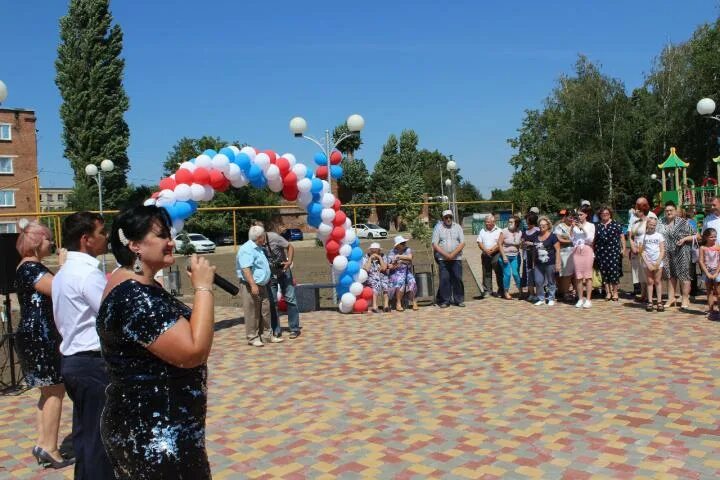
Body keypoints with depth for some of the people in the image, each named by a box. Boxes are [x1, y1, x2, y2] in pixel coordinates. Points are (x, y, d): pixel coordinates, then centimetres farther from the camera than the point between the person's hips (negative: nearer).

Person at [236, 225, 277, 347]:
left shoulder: (258, 248, 16)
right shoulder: (246, 249, -16)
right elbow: (246, 269, -25)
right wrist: (253, 285, -29)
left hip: (262, 285, 10)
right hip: (251, 286, -10)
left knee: (265, 310, 12)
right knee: (252, 313, -2)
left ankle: (268, 334, 20)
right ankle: (252, 337, 6)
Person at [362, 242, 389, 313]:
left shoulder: (383, 257, 11)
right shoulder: (366, 258, 6)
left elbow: (384, 268, -4)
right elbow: (366, 269, -10)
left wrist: (380, 258, -5)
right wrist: (370, 259, -8)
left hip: (382, 276, 2)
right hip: (370, 277, -2)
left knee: (385, 284, -32)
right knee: (376, 283, -35)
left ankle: (386, 304, -37)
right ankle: (374, 305, -43)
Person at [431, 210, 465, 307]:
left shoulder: (457, 227, 8)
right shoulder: (438, 228, 4)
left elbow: (462, 243, 2)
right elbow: (435, 244, -2)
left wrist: (453, 254, -11)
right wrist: (445, 254, -12)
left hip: (456, 258, 1)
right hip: (442, 259, -1)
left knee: (458, 279, 0)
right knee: (444, 279, -4)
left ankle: (459, 300, 10)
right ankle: (445, 300, 4)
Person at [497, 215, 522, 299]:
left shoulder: (519, 233, 3)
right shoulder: (504, 231, -8)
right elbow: (499, 244, -8)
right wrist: (503, 256, -12)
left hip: (515, 256, 3)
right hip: (505, 256, -2)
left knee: (516, 273, -2)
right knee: (507, 274, -4)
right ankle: (506, 292, 9)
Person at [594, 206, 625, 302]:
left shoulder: (616, 224, 5)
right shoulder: (597, 226, 11)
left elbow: (622, 237, 4)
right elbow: (593, 239, 15)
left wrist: (623, 248, -3)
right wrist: (593, 251, 9)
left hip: (614, 251, -2)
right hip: (601, 252, 2)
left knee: (614, 271, -5)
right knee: (604, 272, 3)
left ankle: (615, 292, 6)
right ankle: (607, 292, 12)